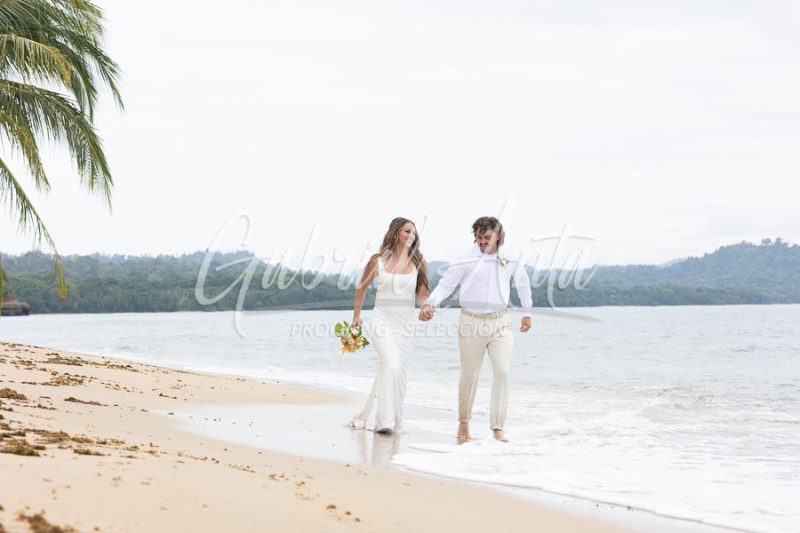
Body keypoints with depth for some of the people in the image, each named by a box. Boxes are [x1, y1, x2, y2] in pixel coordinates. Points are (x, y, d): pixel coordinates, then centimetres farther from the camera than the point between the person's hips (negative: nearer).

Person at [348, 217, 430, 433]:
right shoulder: (378, 261, -1)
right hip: (382, 319, -3)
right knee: (392, 366, -21)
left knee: (398, 372, 5)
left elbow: (422, 296, 5)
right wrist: (356, 315, 19)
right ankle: (386, 420, -18)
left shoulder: (418, 263, 3)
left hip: (406, 323, 3)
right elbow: (361, 287, 14)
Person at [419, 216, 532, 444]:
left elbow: (523, 283, 23)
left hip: (500, 322, 2)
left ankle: (498, 427, -7)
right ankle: (464, 422, 26)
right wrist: (429, 303, -24)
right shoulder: (466, 260, -3)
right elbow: (446, 284, -7)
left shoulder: (510, 260, 6)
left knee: (502, 371, -11)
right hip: (471, 322, -2)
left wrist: (527, 313, 29)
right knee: (469, 376, 6)